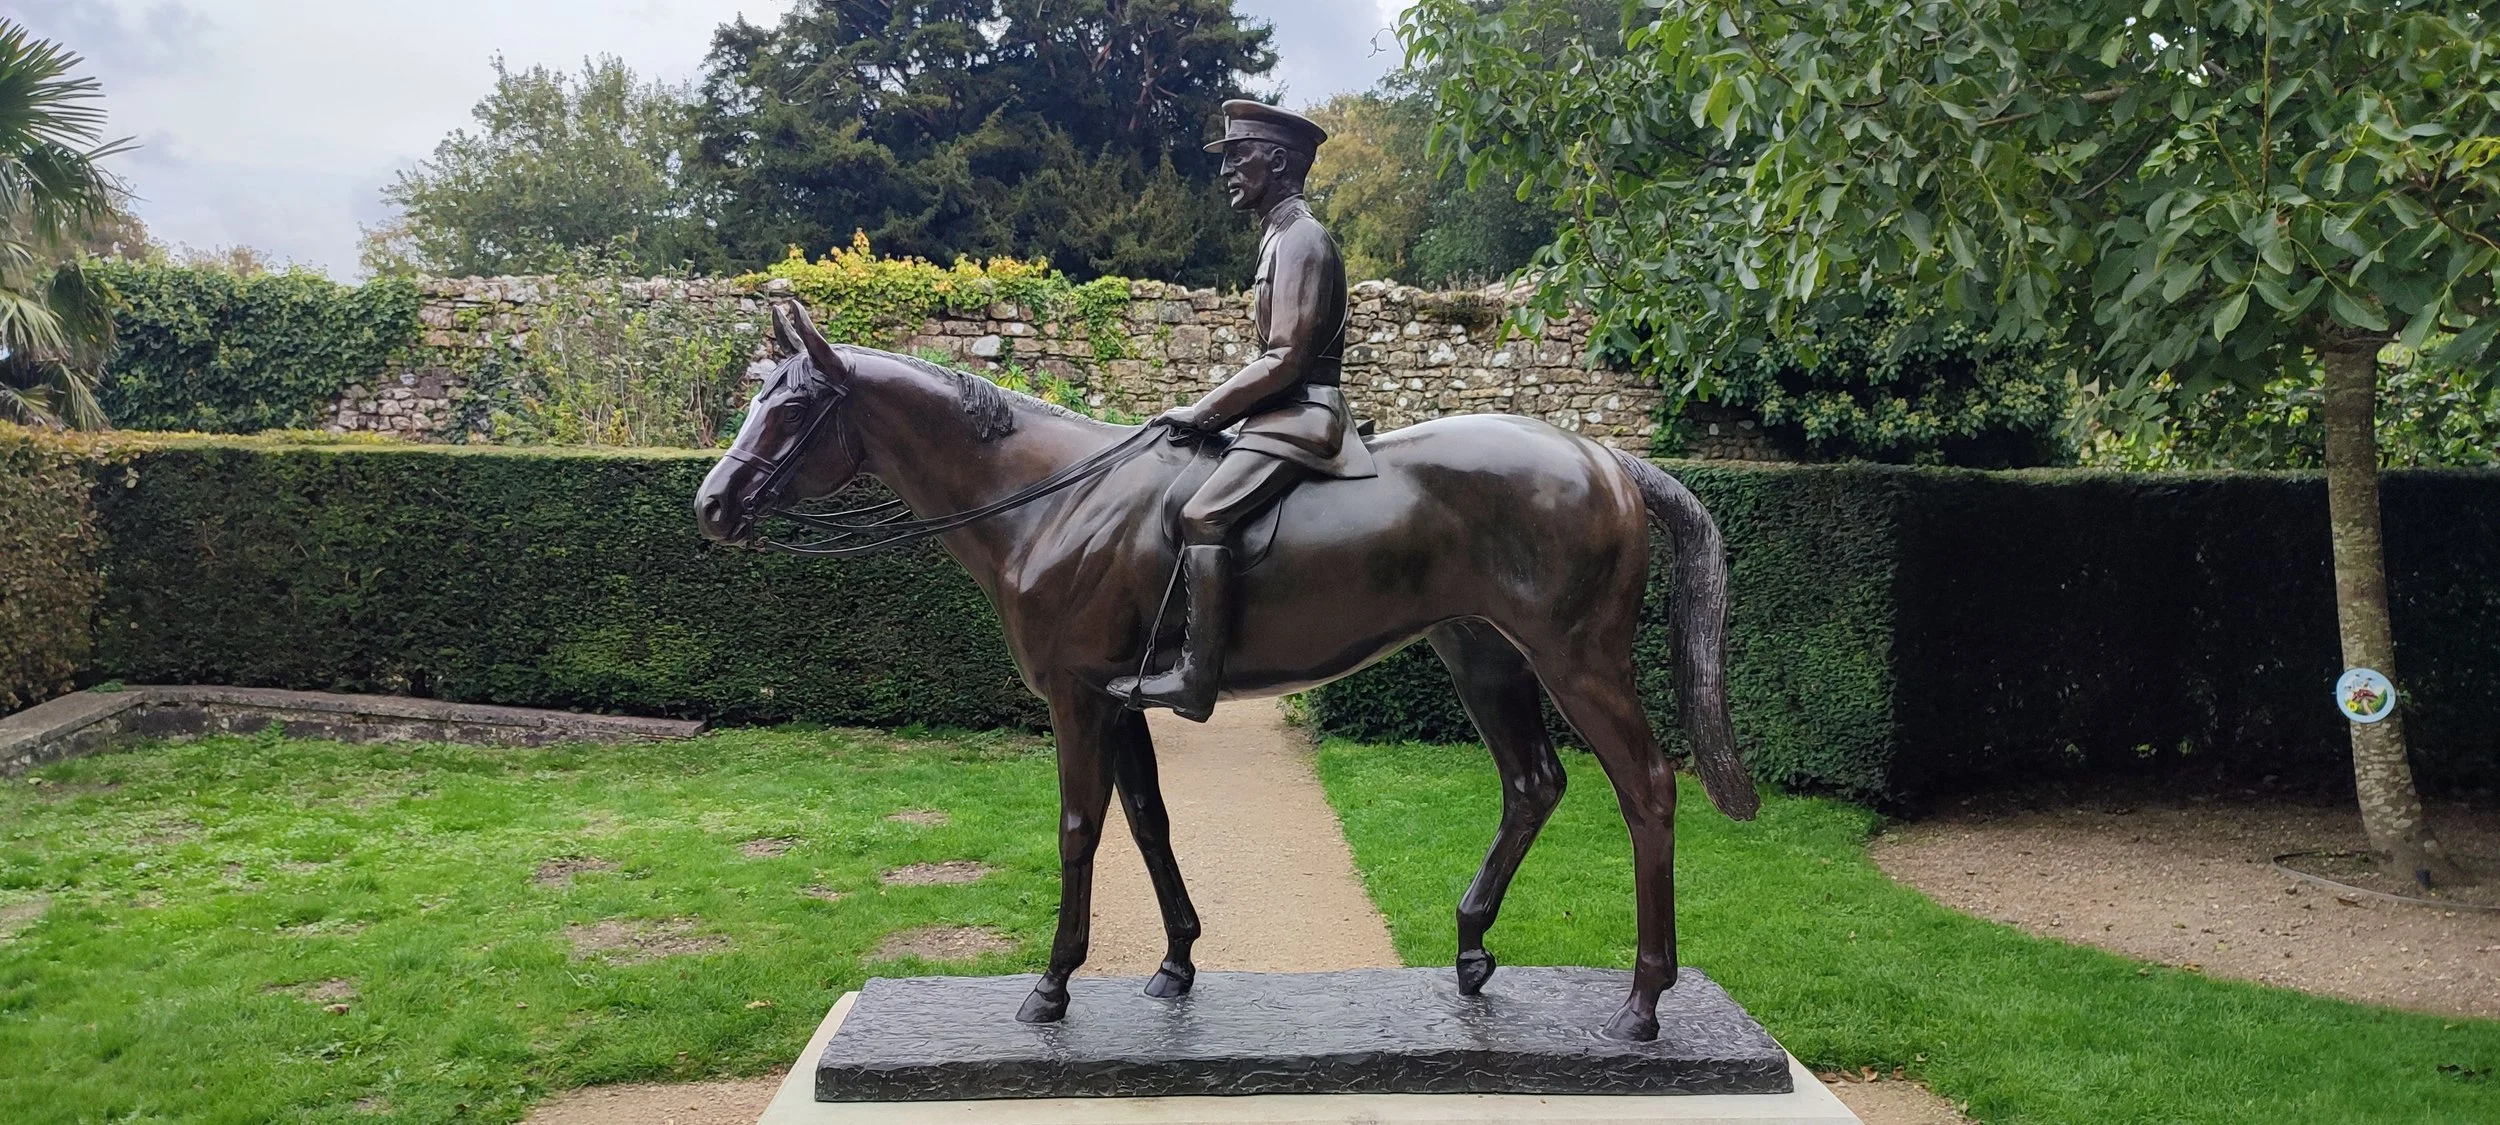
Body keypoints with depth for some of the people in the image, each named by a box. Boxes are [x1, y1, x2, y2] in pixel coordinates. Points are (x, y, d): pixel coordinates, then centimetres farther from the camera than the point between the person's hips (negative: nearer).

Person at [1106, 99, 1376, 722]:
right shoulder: (1280, 237, 19)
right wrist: (1213, 410, 14)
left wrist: (1203, 413, -14)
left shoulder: (1301, 239, -12)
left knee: (1202, 516, -26)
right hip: (1279, 413, 11)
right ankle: (1177, 638, 16)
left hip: (1300, 416, -11)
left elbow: (1283, 361, -19)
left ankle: (1195, 679, -27)